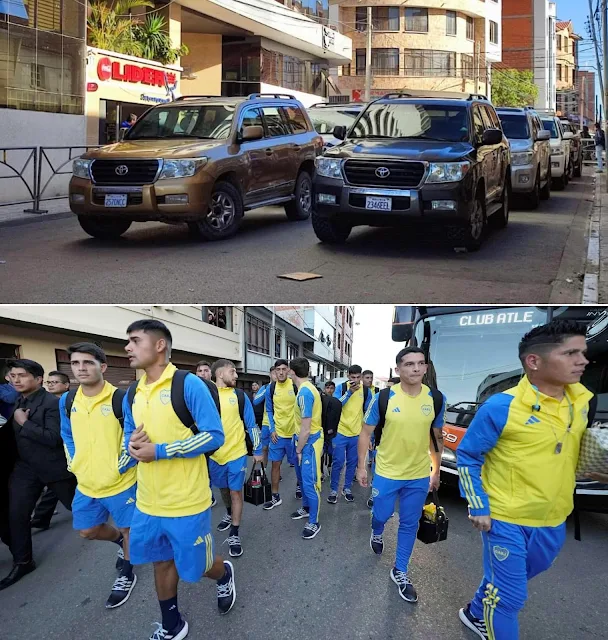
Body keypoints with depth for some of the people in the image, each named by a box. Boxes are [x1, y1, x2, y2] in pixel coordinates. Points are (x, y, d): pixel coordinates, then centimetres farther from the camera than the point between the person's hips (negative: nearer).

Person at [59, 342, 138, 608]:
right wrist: (74, 463, 7)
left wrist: (125, 464, -12)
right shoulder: (67, 401, -1)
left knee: (127, 529, 11)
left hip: (121, 482, -5)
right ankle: (120, 542, 49)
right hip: (86, 483, 6)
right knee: (87, 530, 20)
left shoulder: (120, 399, -17)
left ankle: (126, 574, 34)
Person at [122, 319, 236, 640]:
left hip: (186, 503, -6)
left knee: (194, 567, 9)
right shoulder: (132, 395, 6)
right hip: (148, 502, 6)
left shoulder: (189, 384, -15)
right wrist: (131, 447, -10)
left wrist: (159, 451, -19)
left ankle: (225, 574, 43)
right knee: (162, 562, 18)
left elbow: (215, 436, -16)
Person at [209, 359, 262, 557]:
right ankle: (229, 514, 48)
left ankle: (234, 535, 10)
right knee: (223, 489, 20)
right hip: (215, 454, 2)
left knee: (236, 492, 2)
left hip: (237, 453, -2)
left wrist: (258, 450, 0)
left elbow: (251, 424, 1)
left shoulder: (239, 395, -2)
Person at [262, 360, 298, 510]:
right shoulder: (270, 388, -1)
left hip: (294, 432, -2)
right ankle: (275, 497, 18)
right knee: (275, 463, 7)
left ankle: (299, 486, 38)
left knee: (298, 463, 12)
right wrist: (272, 429, -1)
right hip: (278, 433, 3)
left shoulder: (296, 385, -10)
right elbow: (269, 411, 7)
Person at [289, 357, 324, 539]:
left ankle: (314, 523, 7)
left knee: (309, 483, -3)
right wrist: (298, 445, 19)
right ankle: (306, 508, 40)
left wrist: (299, 450, -14)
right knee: (302, 478, 23)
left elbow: (306, 427, -23)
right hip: (304, 439, 10)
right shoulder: (307, 388, 7)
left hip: (309, 442, -10)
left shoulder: (304, 392, -24)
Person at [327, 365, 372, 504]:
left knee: (352, 462, 11)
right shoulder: (341, 388, -7)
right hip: (340, 431, -2)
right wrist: (349, 392, -26)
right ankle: (333, 490, 13)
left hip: (357, 433, 3)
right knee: (338, 462, 0)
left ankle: (347, 488, 26)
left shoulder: (366, 391, -1)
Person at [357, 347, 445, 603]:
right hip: (386, 473, -2)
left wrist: (436, 471, 10)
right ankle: (376, 534, 50)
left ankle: (400, 571, 30)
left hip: (419, 476, 2)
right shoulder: (384, 397, -15)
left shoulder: (436, 399, -8)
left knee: (409, 524, 12)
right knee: (381, 515, 14)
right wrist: (361, 466, -5)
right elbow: (366, 433, -5)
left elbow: (437, 437, 6)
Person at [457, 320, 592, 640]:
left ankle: (476, 614, 51)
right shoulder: (502, 406, -21)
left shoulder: (581, 399, -3)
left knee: (509, 580, 25)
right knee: (509, 595, 5)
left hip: (553, 520, 7)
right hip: (507, 519, -6)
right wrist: (478, 507, -13)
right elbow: (466, 456, -10)